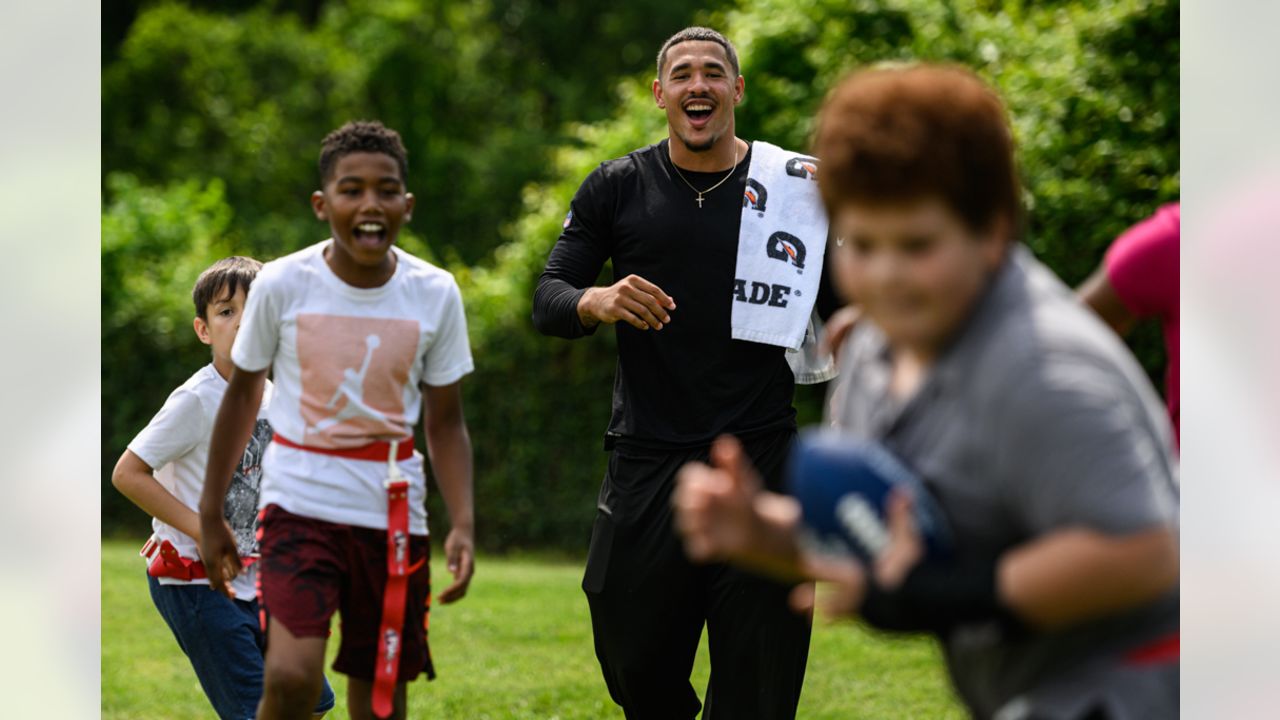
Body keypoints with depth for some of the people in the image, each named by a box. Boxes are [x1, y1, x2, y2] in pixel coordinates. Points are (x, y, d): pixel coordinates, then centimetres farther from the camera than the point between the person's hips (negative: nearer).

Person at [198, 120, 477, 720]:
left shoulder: (435, 295, -3)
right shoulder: (283, 284, -8)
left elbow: (445, 423, 4)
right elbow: (242, 394, 6)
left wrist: (463, 524, -8)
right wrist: (210, 514, 9)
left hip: (392, 512, 2)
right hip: (299, 500, -2)